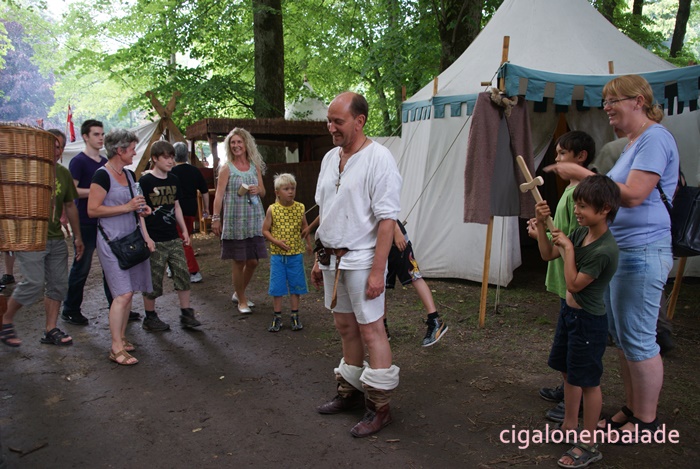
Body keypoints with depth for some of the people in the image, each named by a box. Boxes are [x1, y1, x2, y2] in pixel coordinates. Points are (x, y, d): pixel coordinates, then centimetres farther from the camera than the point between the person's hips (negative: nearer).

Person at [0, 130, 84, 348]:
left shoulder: (63, 173, 12)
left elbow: (70, 206, 19)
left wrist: (77, 237, 19)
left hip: (56, 238, 6)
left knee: (58, 285, 6)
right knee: (34, 284, -10)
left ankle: (51, 330, 16)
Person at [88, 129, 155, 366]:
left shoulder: (129, 175, 13)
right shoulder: (102, 175, -11)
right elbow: (92, 210, -16)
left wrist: (145, 231, 10)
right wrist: (127, 207, -17)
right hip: (112, 242, -8)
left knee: (129, 292, 9)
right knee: (123, 294, -10)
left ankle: (121, 338, 21)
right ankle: (116, 348, -2)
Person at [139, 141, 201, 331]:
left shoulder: (174, 180, 10)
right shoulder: (145, 182, -9)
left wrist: (184, 230, 16)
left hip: (174, 238, 6)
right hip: (154, 240, -6)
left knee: (183, 275, 5)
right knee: (153, 281, 3)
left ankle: (186, 314, 15)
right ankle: (150, 318, 18)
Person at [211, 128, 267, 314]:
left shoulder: (255, 166, 10)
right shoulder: (226, 167, -1)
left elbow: (263, 192, 16)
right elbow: (219, 194, -6)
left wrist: (258, 190, -7)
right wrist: (215, 218, -13)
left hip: (254, 219, 4)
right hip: (235, 220, -4)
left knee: (253, 261, 8)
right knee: (239, 262, 1)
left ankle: (239, 293, 32)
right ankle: (242, 300, 18)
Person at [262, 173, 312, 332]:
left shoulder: (300, 208, -2)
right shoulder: (272, 209, -7)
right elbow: (265, 230, -1)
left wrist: (309, 244, 15)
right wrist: (277, 241, -15)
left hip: (295, 254, 1)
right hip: (277, 255, -1)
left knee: (295, 286, 9)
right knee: (277, 287, 5)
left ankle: (295, 316, 22)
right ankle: (277, 317, 18)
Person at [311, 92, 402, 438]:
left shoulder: (378, 159, -13)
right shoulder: (330, 158, 11)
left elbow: (387, 219, -18)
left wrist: (377, 271, -21)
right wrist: (319, 259, 16)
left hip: (361, 259, -7)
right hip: (332, 259, 7)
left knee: (370, 330, 0)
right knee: (345, 327, 16)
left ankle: (379, 406, 12)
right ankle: (350, 391, 31)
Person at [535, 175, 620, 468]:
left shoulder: (604, 250, -27)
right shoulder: (581, 233, -1)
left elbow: (574, 284, -22)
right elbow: (547, 255, 6)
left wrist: (568, 249, -19)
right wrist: (541, 224, -6)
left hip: (588, 322, -9)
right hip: (569, 313, 9)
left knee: (587, 382, 4)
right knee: (568, 372, 21)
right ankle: (570, 426, 39)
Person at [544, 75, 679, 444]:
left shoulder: (655, 138, -14)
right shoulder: (633, 143, 18)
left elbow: (633, 195, -23)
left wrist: (583, 174, -19)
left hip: (642, 252, -10)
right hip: (618, 249, 10)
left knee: (638, 340, 0)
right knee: (621, 337, 17)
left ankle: (646, 422, 15)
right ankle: (631, 410, 30)